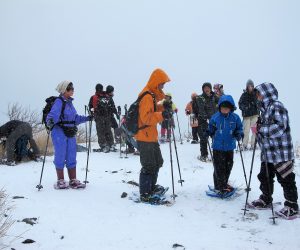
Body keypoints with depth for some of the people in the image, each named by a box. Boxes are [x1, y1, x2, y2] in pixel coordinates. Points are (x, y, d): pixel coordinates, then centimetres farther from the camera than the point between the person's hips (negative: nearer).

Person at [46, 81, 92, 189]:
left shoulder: (69, 102, 13)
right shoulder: (59, 102, -12)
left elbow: (75, 118, 20)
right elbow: (53, 114, -24)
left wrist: (86, 118, 19)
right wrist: (50, 121, -44)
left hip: (70, 133, 8)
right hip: (60, 133, -8)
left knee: (71, 157, 11)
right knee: (60, 157, 1)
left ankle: (73, 181, 20)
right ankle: (60, 181, 13)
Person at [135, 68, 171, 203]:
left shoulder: (152, 95, 13)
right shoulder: (147, 96, -20)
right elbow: (146, 118, -27)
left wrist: (163, 108, 6)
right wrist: (162, 115, -37)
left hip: (151, 136, 11)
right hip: (144, 137, -11)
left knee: (158, 162, 22)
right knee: (149, 166, -4)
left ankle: (151, 186, 38)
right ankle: (144, 194, 6)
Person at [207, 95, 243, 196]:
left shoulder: (235, 118, -3)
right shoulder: (215, 117, -5)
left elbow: (239, 128, 6)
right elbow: (211, 129, 8)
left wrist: (238, 134, -12)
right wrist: (209, 132, -11)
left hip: (230, 146, 2)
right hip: (218, 147, -2)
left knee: (228, 166, 13)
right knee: (219, 167, -3)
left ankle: (223, 184, 31)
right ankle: (220, 187, 6)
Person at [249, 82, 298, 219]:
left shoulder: (277, 106, -13)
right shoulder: (265, 108, 16)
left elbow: (279, 128, -23)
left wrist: (260, 129, -17)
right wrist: (258, 128, 6)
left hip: (281, 153, -9)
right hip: (267, 152, 10)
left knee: (286, 180, 0)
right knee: (264, 177, 18)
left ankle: (292, 207, 11)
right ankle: (265, 200, 34)